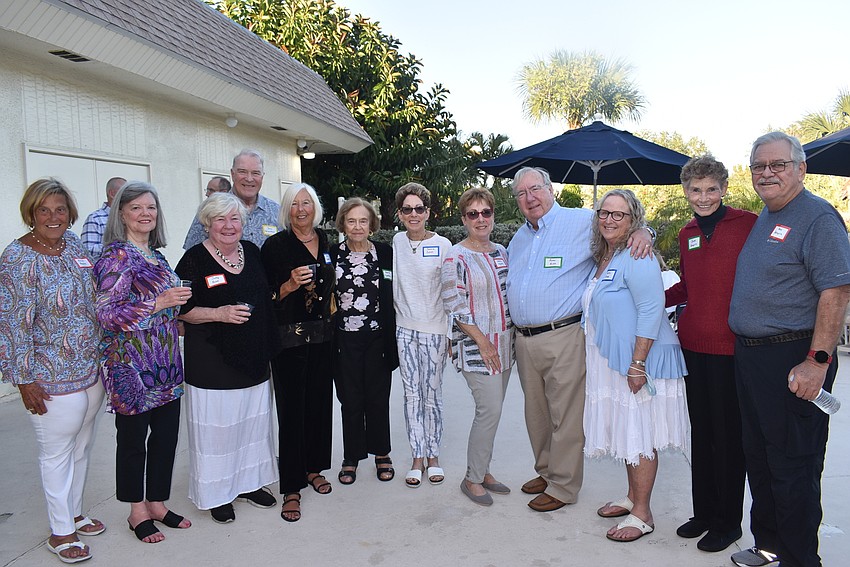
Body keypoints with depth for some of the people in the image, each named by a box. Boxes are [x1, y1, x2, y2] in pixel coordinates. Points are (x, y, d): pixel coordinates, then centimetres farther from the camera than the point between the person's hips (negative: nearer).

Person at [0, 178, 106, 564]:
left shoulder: (72, 243, 3)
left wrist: (103, 355, 16)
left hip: (92, 370, 7)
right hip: (52, 380, -7)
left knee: (81, 447, 20)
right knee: (57, 453, 9)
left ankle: (74, 513, 40)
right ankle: (60, 532, 27)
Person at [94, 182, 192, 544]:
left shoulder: (154, 255, 11)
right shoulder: (117, 255, -12)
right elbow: (106, 313, -19)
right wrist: (158, 303, -25)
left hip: (165, 365, 7)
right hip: (132, 367, -7)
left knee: (166, 435, 12)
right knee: (133, 439, 8)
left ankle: (157, 503, 30)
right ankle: (137, 511, 26)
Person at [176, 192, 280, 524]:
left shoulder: (252, 252, 8)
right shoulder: (195, 259, -9)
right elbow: (181, 310, -11)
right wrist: (219, 313, -21)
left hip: (253, 359, 6)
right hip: (212, 362, -6)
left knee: (253, 422, 15)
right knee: (217, 426, 2)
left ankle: (249, 482, 33)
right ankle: (216, 492, 21)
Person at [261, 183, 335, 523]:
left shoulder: (327, 242, 9)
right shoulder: (275, 245, -6)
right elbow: (268, 297, -7)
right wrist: (290, 285, -23)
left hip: (322, 336, 5)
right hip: (289, 338, -5)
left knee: (319, 402, 11)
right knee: (292, 409, -1)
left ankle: (313, 468, 30)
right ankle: (292, 489, 9)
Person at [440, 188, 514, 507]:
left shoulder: (500, 252, 12)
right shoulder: (456, 257, -10)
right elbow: (454, 306, -14)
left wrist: (512, 336, 11)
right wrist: (482, 341, -16)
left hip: (504, 345, 7)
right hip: (475, 347, -7)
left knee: (491, 411, 11)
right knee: (490, 410, -9)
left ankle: (483, 471, 25)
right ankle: (472, 479, 8)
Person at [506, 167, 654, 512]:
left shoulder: (581, 222, -5)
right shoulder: (519, 238, 17)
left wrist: (642, 232, -20)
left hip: (563, 338, -7)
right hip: (524, 339, 7)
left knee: (565, 416, 0)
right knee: (536, 413, 17)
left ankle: (563, 486, 15)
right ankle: (546, 472, 34)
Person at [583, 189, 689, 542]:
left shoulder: (636, 258, -15)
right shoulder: (603, 259, 13)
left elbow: (651, 310, -21)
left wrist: (638, 363, -23)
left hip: (638, 362, -9)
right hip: (611, 361, 9)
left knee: (639, 436, 0)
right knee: (625, 431, 17)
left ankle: (642, 515, 13)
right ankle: (632, 498, 32)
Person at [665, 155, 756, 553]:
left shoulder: (749, 224, -7)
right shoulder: (686, 234, 11)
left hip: (732, 347, -5)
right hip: (693, 345, 6)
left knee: (728, 435, 7)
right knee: (700, 432, 16)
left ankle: (727, 521, 24)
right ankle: (703, 512, 31)